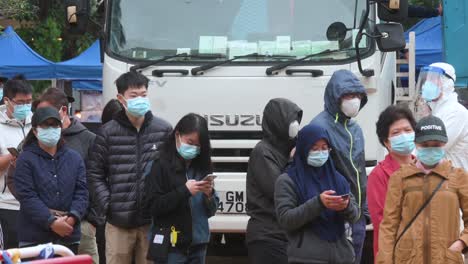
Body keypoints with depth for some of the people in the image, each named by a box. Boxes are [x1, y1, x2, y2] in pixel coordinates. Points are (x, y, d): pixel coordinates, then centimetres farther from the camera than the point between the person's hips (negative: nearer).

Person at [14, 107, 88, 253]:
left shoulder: (74, 158, 13)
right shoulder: (26, 160, 0)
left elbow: (82, 192, 6)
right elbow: (27, 196, -9)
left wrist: (72, 217, -12)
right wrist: (51, 222, -18)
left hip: (68, 237, 4)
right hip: (34, 237, -4)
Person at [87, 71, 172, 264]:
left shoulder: (163, 130, 6)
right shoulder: (108, 132, 3)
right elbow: (94, 173, 4)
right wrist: (106, 205, -5)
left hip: (153, 221, 1)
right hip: (119, 222, -1)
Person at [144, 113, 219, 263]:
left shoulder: (201, 166, 9)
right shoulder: (161, 165, -6)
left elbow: (211, 210, 13)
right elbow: (153, 206, -12)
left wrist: (209, 194, -8)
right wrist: (184, 190, -18)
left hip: (197, 246, 5)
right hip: (171, 247, -5)